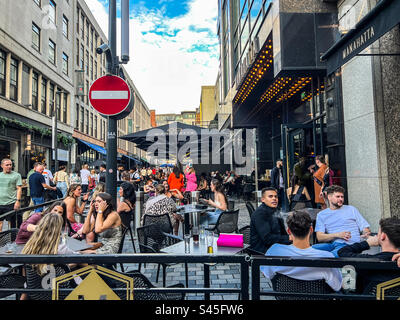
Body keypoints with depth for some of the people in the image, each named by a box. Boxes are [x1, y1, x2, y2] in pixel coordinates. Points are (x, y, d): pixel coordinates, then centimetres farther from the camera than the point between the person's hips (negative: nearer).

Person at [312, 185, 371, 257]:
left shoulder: (351, 209, 17)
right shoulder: (321, 215, 14)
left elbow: (365, 228, 13)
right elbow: (319, 237, 4)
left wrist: (367, 233, -12)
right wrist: (337, 235, -11)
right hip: (333, 244, 2)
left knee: (333, 254, -36)